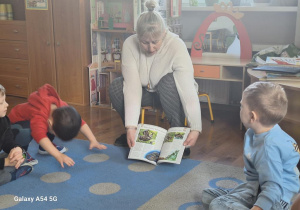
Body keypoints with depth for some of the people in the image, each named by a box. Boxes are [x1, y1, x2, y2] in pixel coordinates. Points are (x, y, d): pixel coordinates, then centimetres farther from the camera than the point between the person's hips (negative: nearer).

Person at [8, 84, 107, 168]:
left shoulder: (63, 108, -24)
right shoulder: (39, 116, -44)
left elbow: (81, 123, -15)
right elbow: (40, 136, -59)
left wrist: (93, 141, -21)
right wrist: (59, 156, -67)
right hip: (16, 121, -7)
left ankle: (45, 147, 5)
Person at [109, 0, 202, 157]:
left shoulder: (176, 46, -31)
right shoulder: (130, 45, -23)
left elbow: (188, 90, -36)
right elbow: (133, 87, -29)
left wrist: (195, 129, -42)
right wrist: (131, 126, -36)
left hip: (170, 94, -2)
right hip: (146, 92, 3)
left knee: (169, 81, -35)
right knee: (115, 87, -22)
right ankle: (131, 132, 2)